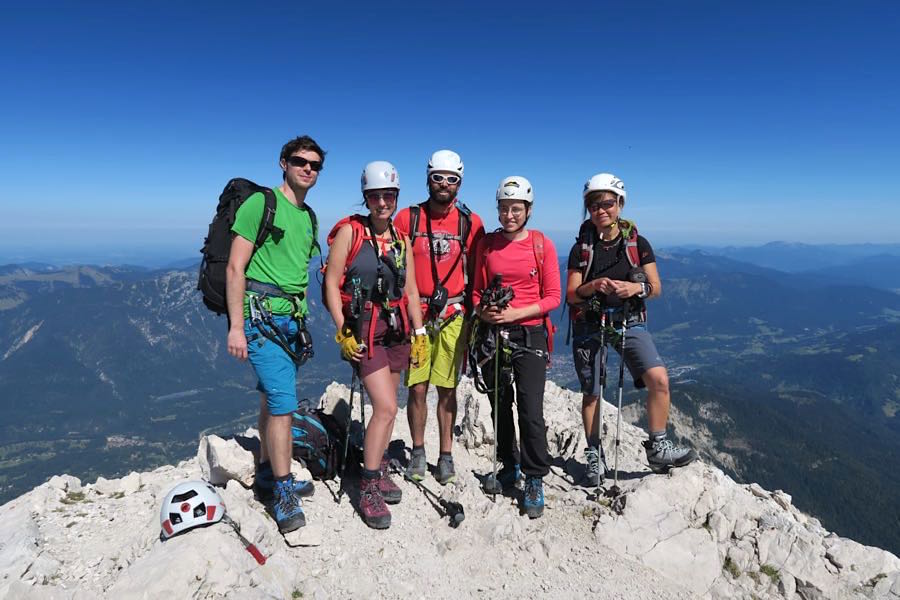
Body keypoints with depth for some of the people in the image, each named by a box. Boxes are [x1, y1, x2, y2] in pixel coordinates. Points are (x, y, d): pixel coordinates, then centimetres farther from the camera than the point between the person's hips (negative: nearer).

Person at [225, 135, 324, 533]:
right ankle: (284, 493, 2)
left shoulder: (308, 216, 15)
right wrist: (236, 327, -16)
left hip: (291, 319, 8)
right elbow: (235, 268, -11)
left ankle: (268, 472, 31)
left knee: (274, 397, 16)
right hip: (261, 315, -8)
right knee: (283, 402, -11)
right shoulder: (261, 203, -8)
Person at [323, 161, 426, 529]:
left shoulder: (402, 239, 9)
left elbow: (410, 290, 11)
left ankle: (379, 470, 32)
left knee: (386, 406, 13)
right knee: (386, 407, -13)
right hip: (362, 329, -5)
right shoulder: (350, 231, -7)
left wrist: (419, 333, 8)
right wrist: (343, 332, -13)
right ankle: (368, 491, 2)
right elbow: (331, 282, -8)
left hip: (396, 328, 6)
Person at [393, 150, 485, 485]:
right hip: (415, 315, 0)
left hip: (453, 316, 0)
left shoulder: (471, 223, 3)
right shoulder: (407, 218, 2)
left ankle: (446, 455, 22)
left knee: (447, 388, 7)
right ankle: (418, 451, 22)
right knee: (417, 388, 2)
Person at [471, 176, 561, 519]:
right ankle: (509, 466, 34)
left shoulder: (542, 245, -2)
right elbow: (476, 291, 11)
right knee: (500, 405, 13)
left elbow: (553, 297, -4)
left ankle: (535, 481, 12)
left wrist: (515, 313, -16)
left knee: (531, 410, -6)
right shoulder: (486, 245, 6)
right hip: (493, 333, 3)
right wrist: (483, 311, -10)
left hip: (530, 335, -3)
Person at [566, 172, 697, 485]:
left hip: (629, 321, 1)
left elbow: (656, 288, 1)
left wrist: (636, 287, -21)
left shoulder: (638, 243, -1)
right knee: (591, 394, 7)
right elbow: (571, 295, -5)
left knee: (659, 379, -17)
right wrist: (593, 287, -24)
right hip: (589, 325, 0)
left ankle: (657, 447, 4)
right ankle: (594, 456, 27)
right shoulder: (582, 248, -2)